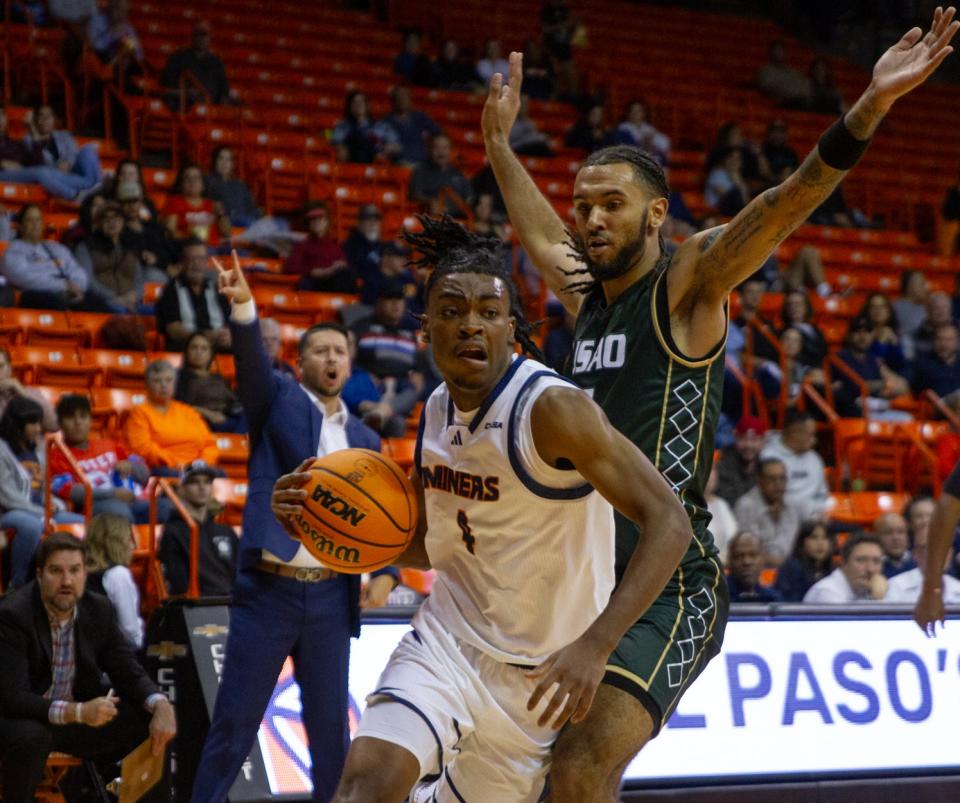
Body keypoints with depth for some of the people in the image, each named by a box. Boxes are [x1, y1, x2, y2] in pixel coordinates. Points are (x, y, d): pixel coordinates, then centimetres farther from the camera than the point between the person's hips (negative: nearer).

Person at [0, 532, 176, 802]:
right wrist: (78, 712, -42)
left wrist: (161, 705, -23)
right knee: (31, 737, -39)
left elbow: (129, 674, -1)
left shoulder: (99, 609, -4)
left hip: (80, 716, 6)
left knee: (157, 725, -12)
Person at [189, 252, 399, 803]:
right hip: (269, 590, -3)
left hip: (331, 596, 4)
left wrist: (386, 573, -2)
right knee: (234, 722, -3)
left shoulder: (365, 440, 14)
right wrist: (244, 305, -37)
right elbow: (252, 361, -17)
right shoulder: (278, 401, 4)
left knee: (331, 726, 8)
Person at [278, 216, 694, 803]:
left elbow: (670, 523, -25)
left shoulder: (553, 408, -20)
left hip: (542, 671, -4)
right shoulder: (436, 412, 2)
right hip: (449, 639, 4)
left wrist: (595, 644, -35)